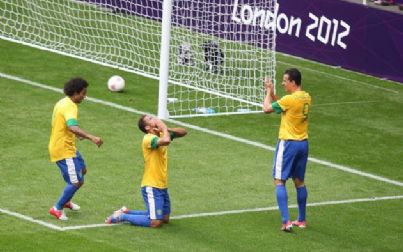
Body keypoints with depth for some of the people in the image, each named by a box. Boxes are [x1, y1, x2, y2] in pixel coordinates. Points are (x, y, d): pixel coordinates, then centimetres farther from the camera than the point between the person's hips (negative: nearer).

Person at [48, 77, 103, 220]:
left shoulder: (63, 103, 9)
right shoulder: (70, 107, -23)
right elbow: (72, 127, -41)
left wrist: (77, 134, 36)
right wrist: (91, 138, -50)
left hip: (68, 147, 11)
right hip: (64, 150, -11)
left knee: (82, 170, 27)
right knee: (77, 181, -11)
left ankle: (66, 200, 41)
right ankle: (57, 209, 1)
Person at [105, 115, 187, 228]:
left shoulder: (161, 135, 8)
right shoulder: (148, 138, -19)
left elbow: (183, 132, 11)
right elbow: (166, 141, -39)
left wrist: (167, 129, -7)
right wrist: (164, 127, -19)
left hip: (162, 186, 9)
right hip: (151, 187, -9)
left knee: (165, 218, 16)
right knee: (155, 222, -11)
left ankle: (126, 211, 24)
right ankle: (122, 217, 2)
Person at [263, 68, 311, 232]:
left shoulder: (290, 99, -20)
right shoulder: (306, 98, 5)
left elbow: (267, 108, -12)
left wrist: (269, 92, 2)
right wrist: (272, 92, 8)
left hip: (288, 144, -8)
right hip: (303, 143, 8)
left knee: (279, 181, -3)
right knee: (299, 182, 16)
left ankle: (286, 221, -13)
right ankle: (301, 220, 22)